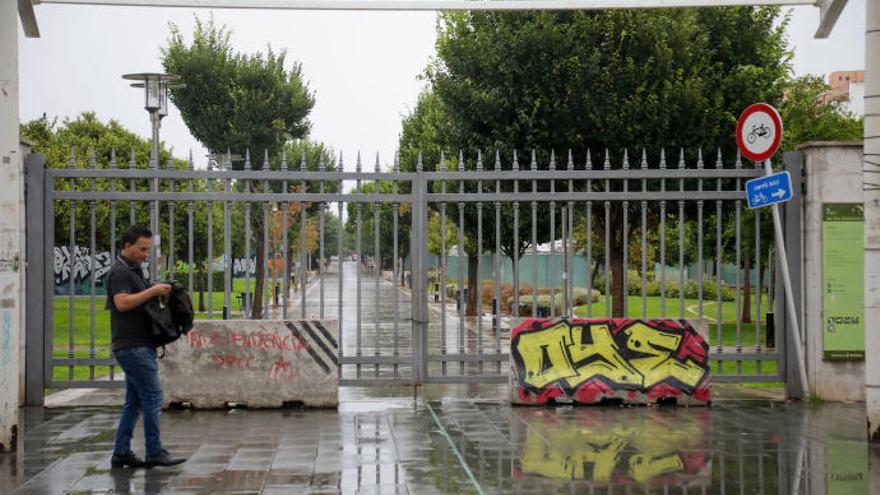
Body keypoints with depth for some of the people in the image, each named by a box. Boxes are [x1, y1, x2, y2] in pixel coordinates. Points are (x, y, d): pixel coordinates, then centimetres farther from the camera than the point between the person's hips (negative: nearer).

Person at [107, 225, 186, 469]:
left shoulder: (134, 269, 19)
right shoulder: (119, 272, -11)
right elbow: (122, 303, -25)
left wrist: (159, 292, 11)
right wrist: (152, 291, -21)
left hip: (140, 346, 10)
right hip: (131, 346, -10)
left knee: (134, 401, 10)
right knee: (152, 396, -10)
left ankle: (121, 453, 13)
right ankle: (154, 452, -6)